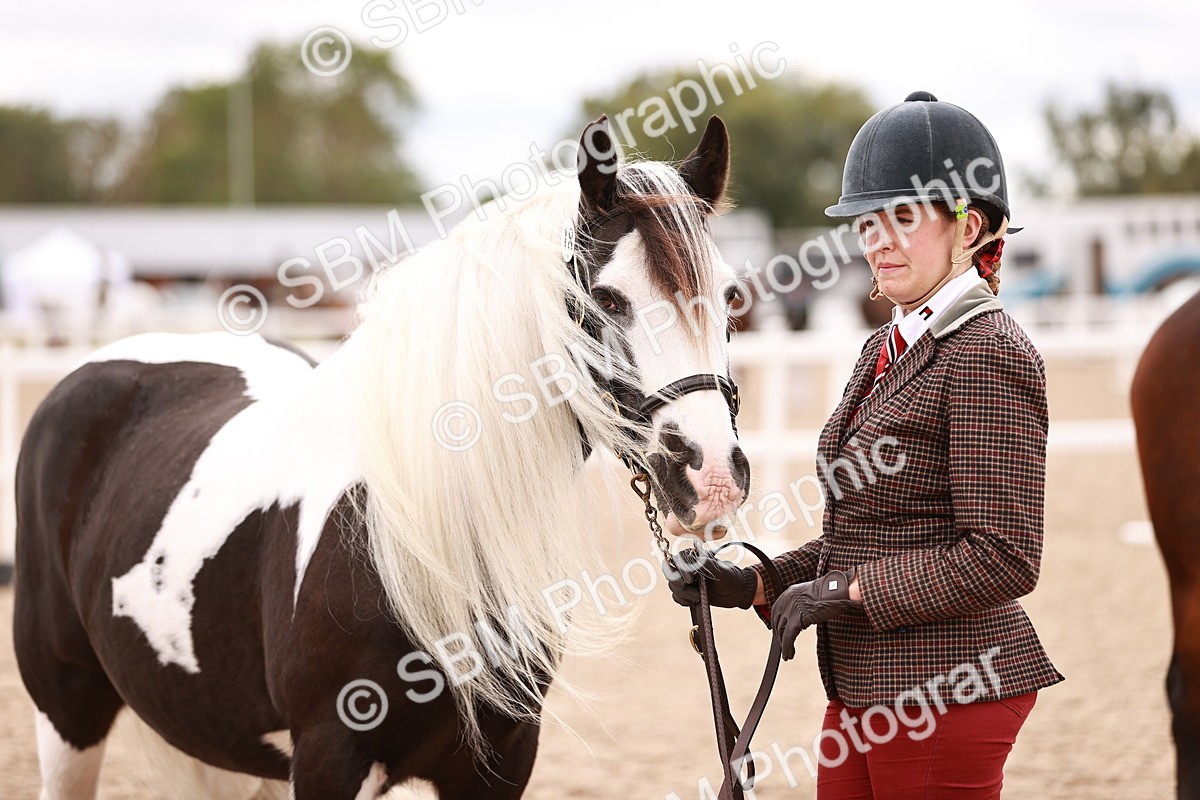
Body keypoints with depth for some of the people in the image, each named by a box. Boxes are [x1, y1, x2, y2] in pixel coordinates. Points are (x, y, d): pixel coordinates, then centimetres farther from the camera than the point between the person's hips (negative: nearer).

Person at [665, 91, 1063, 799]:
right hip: (864, 687, 9)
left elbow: (1002, 560, -21)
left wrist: (845, 591, -16)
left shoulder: (989, 355, -15)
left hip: (943, 694, -9)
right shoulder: (889, 348, 14)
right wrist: (751, 585, 6)